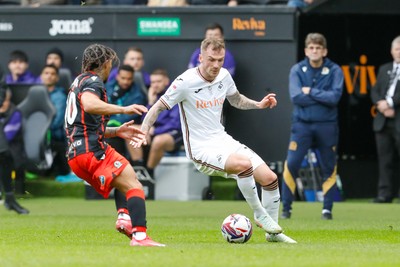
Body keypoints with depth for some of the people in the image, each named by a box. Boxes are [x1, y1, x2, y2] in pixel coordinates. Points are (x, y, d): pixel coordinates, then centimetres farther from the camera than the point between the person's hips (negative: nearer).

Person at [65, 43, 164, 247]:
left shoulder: (79, 82, 28)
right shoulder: (92, 81, -3)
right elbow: (89, 104, -28)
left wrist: (116, 132, 22)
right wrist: (123, 109, -29)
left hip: (75, 155, 10)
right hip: (93, 149, -10)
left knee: (122, 182, 27)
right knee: (134, 187, -13)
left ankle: (124, 217, 0)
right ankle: (139, 235, -29)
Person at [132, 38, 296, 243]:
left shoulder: (224, 76, 4)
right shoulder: (186, 82, -14)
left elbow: (236, 100, 24)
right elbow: (158, 107, -8)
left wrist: (258, 104, 7)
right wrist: (143, 133, -21)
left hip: (223, 140, 7)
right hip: (202, 150, -7)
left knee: (270, 178, -3)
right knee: (244, 164, -33)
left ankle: (273, 232, 15)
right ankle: (260, 215, -13)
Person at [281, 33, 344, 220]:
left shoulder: (334, 71, -2)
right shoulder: (297, 70, 0)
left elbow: (334, 97, -15)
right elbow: (295, 97, -13)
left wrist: (311, 92, -12)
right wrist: (323, 98, -12)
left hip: (326, 126, 0)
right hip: (302, 124, 0)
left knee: (329, 169, 5)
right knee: (291, 165, -8)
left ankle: (327, 209, 15)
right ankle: (286, 208, 0)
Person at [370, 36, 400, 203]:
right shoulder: (384, 69, 19)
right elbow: (375, 92, 13)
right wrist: (381, 104, -6)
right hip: (383, 121, 5)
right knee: (385, 158, 4)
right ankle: (385, 193, 5)